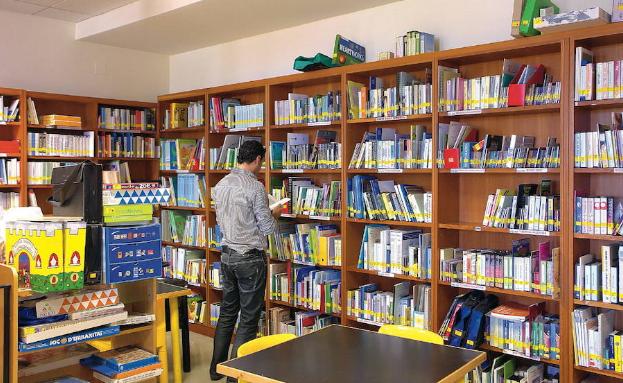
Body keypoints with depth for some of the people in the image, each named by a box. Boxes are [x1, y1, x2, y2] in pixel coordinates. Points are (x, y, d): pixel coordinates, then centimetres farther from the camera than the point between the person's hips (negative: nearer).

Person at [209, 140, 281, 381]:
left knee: (227, 312, 18)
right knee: (249, 318, 4)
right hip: (250, 258, -7)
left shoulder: (221, 185, 6)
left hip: (227, 255, 7)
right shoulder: (255, 187, -16)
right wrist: (275, 214, 8)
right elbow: (267, 227, -13)